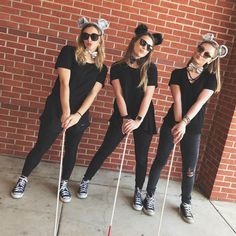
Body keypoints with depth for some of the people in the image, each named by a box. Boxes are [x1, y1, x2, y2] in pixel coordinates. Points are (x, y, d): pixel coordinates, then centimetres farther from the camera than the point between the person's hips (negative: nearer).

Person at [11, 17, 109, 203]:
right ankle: (23, 179, 29)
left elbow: (92, 94, -4)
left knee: (71, 149, 13)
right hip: (56, 110, -3)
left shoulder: (101, 68, 4)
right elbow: (64, 83, -14)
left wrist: (77, 115, -17)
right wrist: (66, 112, -20)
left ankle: (64, 184, 32)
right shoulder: (69, 52, -5)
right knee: (41, 147, 7)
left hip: (80, 115, 3)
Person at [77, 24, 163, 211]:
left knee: (141, 157, 7)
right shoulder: (118, 67, -1)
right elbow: (119, 95, -8)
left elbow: (148, 96, -9)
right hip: (121, 116, 0)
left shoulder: (150, 69, -2)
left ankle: (138, 191, 28)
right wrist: (125, 118, -18)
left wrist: (138, 120, -18)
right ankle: (85, 181, 22)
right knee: (105, 150, 2)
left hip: (144, 119, 1)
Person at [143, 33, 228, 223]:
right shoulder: (178, 74, 1)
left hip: (193, 129, 0)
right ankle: (150, 196, 23)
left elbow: (199, 103, -14)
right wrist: (178, 123, -23)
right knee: (160, 161, 6)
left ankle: (186, 204, 27)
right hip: (172, 124, 0)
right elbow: (177, 100, -11)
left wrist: (185, 123, -26)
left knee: (189, 169, 6)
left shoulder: (210, 79, 0)